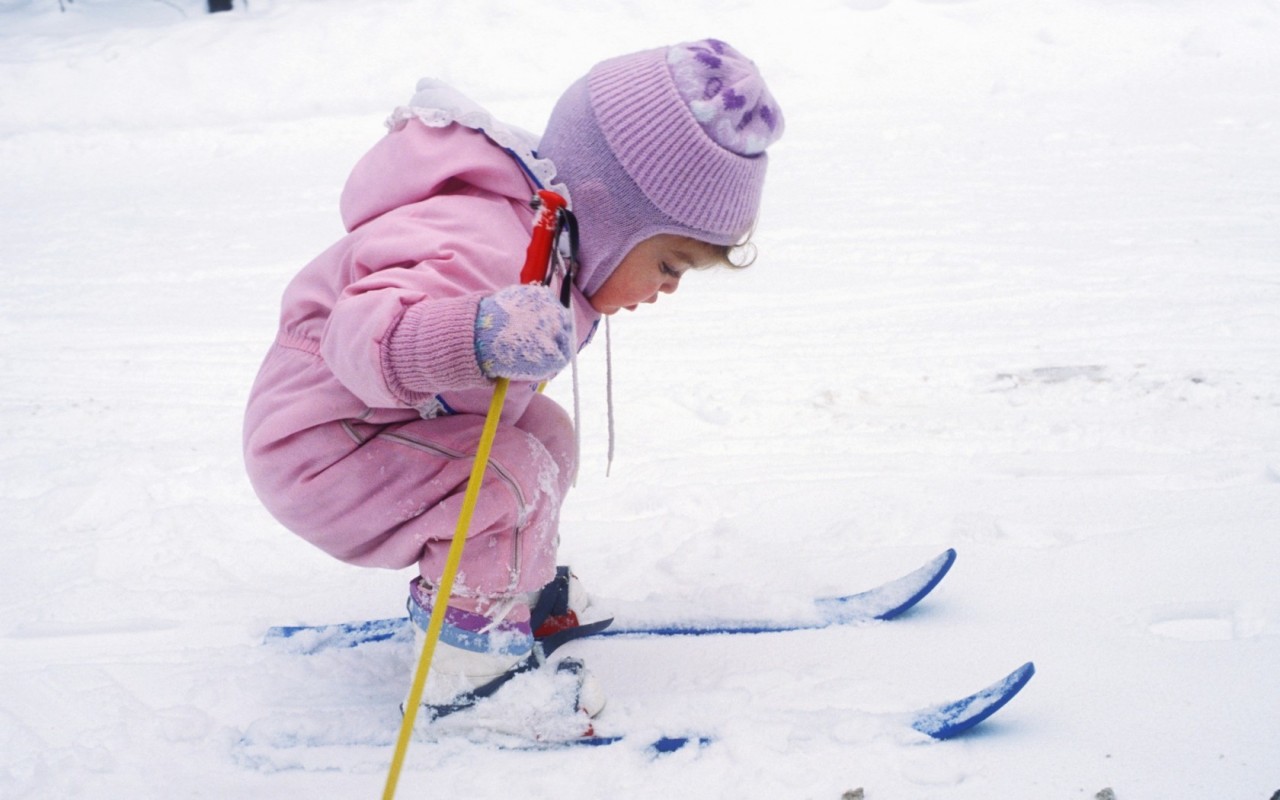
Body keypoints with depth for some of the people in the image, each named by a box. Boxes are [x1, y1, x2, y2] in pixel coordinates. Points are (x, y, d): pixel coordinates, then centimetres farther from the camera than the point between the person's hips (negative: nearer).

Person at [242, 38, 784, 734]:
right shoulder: (485, 253, -35)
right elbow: (362, 335, -46)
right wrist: (475, 338, -62)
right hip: (314, 449, -10)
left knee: (547, 432, 12)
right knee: (516, 471, -24)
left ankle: (519, 587, 30)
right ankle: (469, 662, -11)